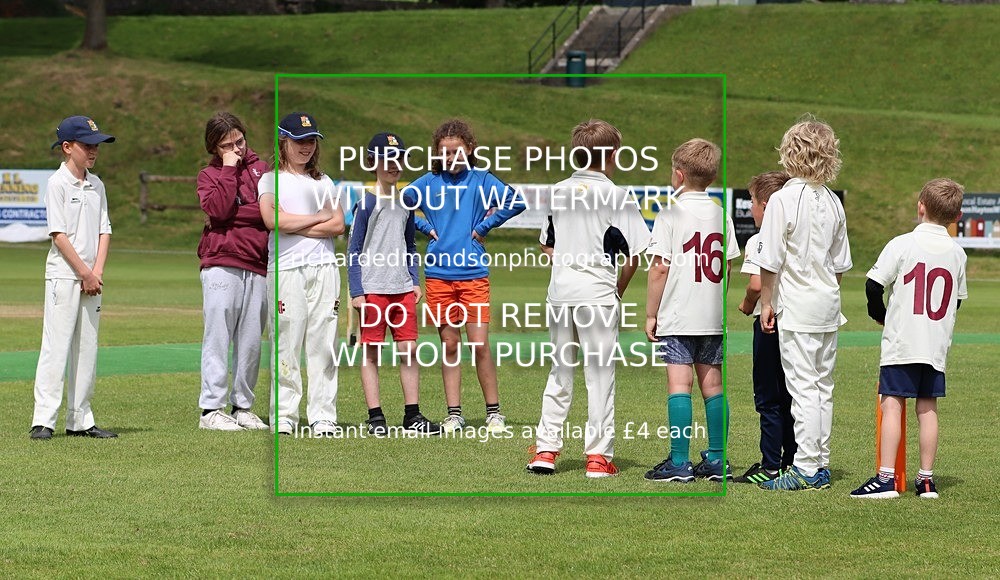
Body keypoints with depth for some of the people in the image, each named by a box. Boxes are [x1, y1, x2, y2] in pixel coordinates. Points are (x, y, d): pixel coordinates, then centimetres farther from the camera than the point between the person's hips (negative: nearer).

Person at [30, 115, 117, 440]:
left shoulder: (96, 186, 12)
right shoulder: (58, 183, -7)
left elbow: (104, 231, 10)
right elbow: (59, 234, -12)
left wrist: (97, 272, -3)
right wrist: (84, 273, -13)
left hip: (91, 278, 7)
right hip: (63, 276, -6)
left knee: (87, 350, 7)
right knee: (56, 347, -9)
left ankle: (80, 420, 12)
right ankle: (43, 421, -10)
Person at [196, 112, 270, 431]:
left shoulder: (261, 169, 15)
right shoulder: (208, 175, 10)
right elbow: (218, 208, -11)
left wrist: (236, 213, -7)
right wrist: (230, 169, -5)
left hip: (257, 267, 3)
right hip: (221, 264, -3)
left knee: (251, 342, 4)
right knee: (218, 338, -5)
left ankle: (242, 406, 11)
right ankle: (211, 410, -5)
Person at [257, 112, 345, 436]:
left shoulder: (323, 182, 18)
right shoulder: (270, 179, 8)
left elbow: (338, 226, 5)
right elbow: (273, 220, -10)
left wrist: (293, 226, -6)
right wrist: (319, 217, 0)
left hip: (323, 267, 3)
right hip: (284, 269, -3)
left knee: (323, 343, -1)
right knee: (286, 342, -6)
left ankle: (323, 417, 1)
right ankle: (283, 417, -1)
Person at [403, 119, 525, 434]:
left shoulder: (481, 180, 0)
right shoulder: (429, 182, 6)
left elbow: (516, 202, -7)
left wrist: (484, 226, -6)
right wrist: (425, 228, 5)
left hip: (474, 274, -2)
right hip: (438, 274, 2)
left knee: (480, 345, -6)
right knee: (449, 345, 5)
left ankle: (494, 412, 4)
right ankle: (454, 414, 11)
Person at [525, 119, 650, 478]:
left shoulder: (559, 192, 9)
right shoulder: (617, 197, -8)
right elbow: (634, 253, -10)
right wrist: (619, 288, 3)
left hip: (560, 287, 5)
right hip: (597, 290, -5)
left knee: (559, 371, 14)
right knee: (600, 374, 1)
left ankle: (546, 448, 12)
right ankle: (598, 455, 0)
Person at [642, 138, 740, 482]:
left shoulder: (670, 215, -9)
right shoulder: (720, 214, 7)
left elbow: (660, 268, -11)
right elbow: (726, 266, 11)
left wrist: (651, 314, -4)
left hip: (677, 316, -5)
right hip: (713, 316, 5)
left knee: (679, 384, -6)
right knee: (712, 383, 9)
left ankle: (679, 463, -8)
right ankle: (716, 460, 11)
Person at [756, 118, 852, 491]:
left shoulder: (783, 200, -13)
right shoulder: (833, 202, 6)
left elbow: (771, 262, -13)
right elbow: (840, 264, 13)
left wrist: (766, 303, -4)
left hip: (797, 307, -7)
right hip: (828, 306, 7)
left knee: (803, 387, -6)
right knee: (823, 387, 11)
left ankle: (806, 469, -6)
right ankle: (820, 465, 16)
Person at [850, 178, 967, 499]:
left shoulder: (902, 244, -8)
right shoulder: (957, 253, 6)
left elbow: (874, 284, -8)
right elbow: (958, 299, 15)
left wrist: (879, 314, 10)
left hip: (901, 341, -4)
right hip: (937, 345, 4)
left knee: (892, 405, -5)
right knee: (928, 408, 9)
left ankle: (886, 477, -11)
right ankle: (926, 479, 9)